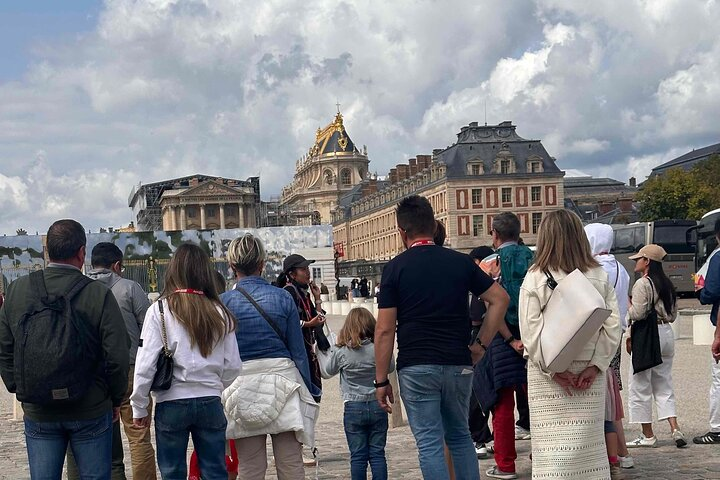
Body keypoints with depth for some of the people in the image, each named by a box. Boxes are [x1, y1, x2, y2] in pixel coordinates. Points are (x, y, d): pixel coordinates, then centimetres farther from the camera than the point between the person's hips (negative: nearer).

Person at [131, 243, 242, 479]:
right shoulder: (219, 313, -1)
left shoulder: (159, 310, -8)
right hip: (210, 403, 2)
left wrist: (139, 408, 2)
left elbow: (145, 365, -9)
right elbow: (233, 366, 2)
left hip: (172, 404, -2)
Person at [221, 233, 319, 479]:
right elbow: (298, 351, 3)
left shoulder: (224, 302, -3)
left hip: (243, 384, 0)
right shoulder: (283, 297, 0)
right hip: (283, 380, 1)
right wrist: (308, 390, 12)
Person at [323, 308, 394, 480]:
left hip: (353, 407, -1)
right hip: (377, 405, 1)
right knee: (377, 454, 7)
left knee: (358, 456, 5)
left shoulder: (340, 352, -9)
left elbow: (329, 370, 10)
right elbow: (391, 367, 10)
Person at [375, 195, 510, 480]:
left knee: (429, 443, 3)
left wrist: (381, 381, -1)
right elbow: (500, 299, 6)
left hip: (416, 368, -3)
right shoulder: (460, 262, 5)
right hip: (458, 365, 3)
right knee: (460, 436, 20)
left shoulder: (395, 268, -4)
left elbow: (385, 330, -7)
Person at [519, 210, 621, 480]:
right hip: (590, 369, 3)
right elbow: (613, 325, -1)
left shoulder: (535, 278, -6)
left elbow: (530, 331, -11)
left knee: (552, 444, 0)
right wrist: (596, 365, -3)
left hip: (548, 376, -3)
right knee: (589, 441, 10)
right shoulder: (599, 276, 3)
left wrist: (552, 370, -8)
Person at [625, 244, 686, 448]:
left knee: (640, 386, 2)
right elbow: (673, 315, 14)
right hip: (667, 334, 8)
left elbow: (637, 314, -19)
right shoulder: (667, 284, 12)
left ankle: (648, 435, 6)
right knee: (664, 385, 13)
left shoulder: (642, 284, -13)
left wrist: (626, 303, -2)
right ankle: (675, 429, 2)